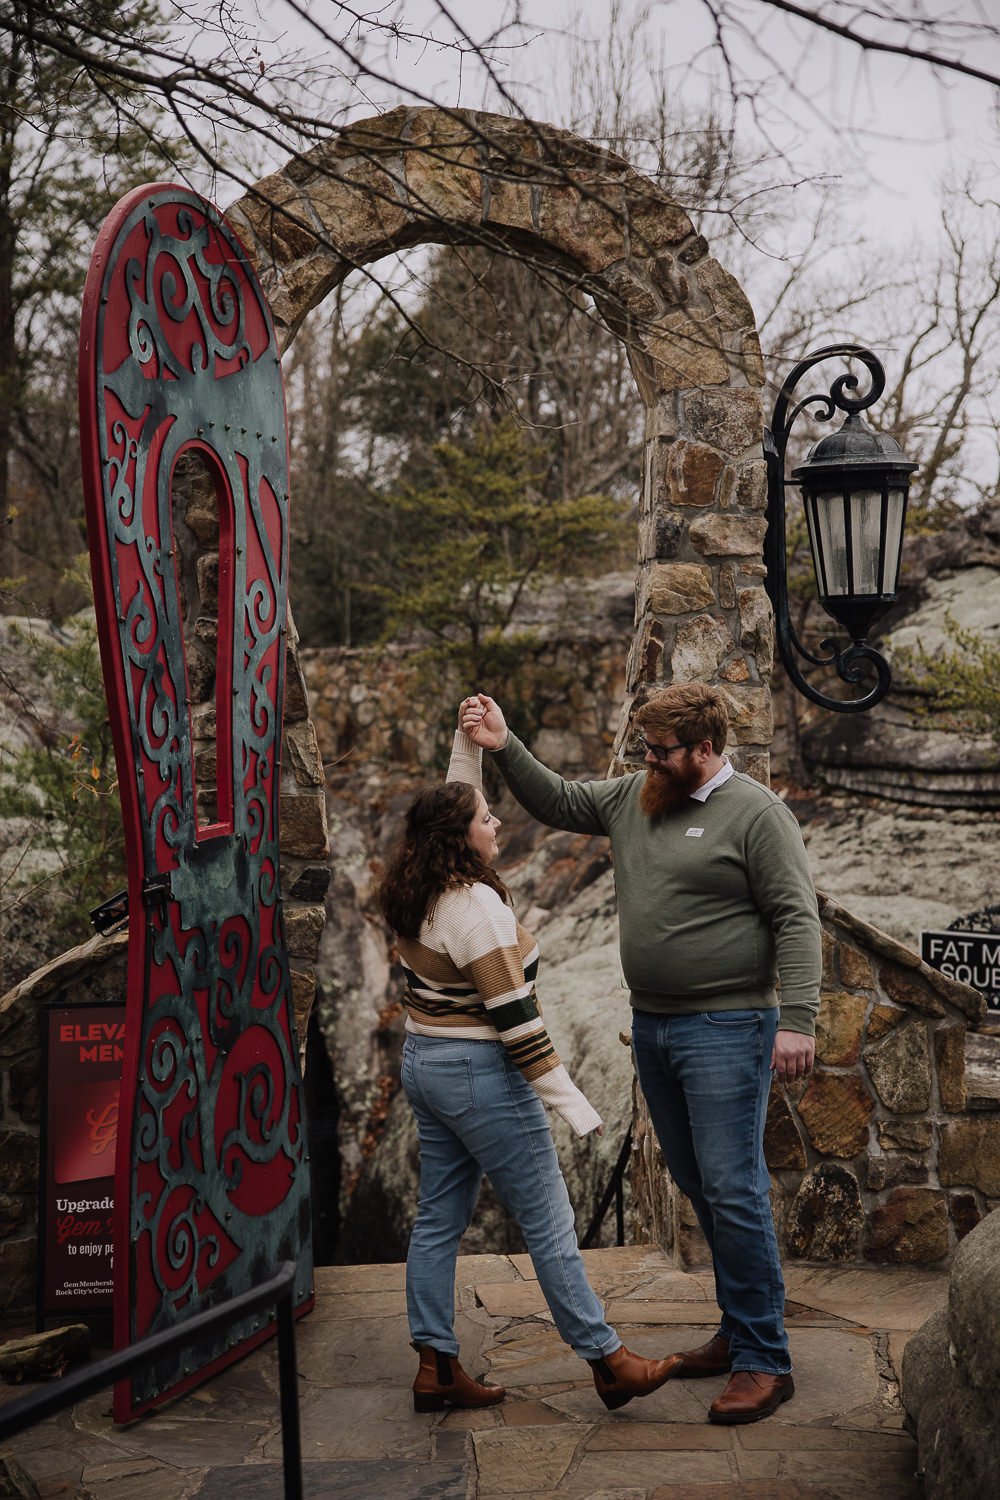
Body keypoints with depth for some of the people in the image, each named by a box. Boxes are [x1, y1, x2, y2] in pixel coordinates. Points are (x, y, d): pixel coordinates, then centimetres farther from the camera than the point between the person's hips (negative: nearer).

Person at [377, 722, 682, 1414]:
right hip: (479, 1072, -10)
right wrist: (570, 1100, -19)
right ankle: (607, 1359, 9)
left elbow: (455, 803, 22)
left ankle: (436, 1368, 19)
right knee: (548, 1220, 0)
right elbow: (513, 1015, -22)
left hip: (425, 1062, 10)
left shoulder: (422, 890, 4)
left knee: (440, 1217, 13)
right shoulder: (475, 903, -21)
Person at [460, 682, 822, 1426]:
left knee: (732, 1190, -8)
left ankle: (763, 1361, 1)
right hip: (652, 1026, 8)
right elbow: (558, 802, 22)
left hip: (726, 1030, -8)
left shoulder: (755, 812, -11)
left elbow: (797, 919, -15)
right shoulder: (634, 798, 9)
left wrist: (797, 1020, -22)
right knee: (699, 1187, 15)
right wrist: (505, 748, 8)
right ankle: (738, 1329, 28)